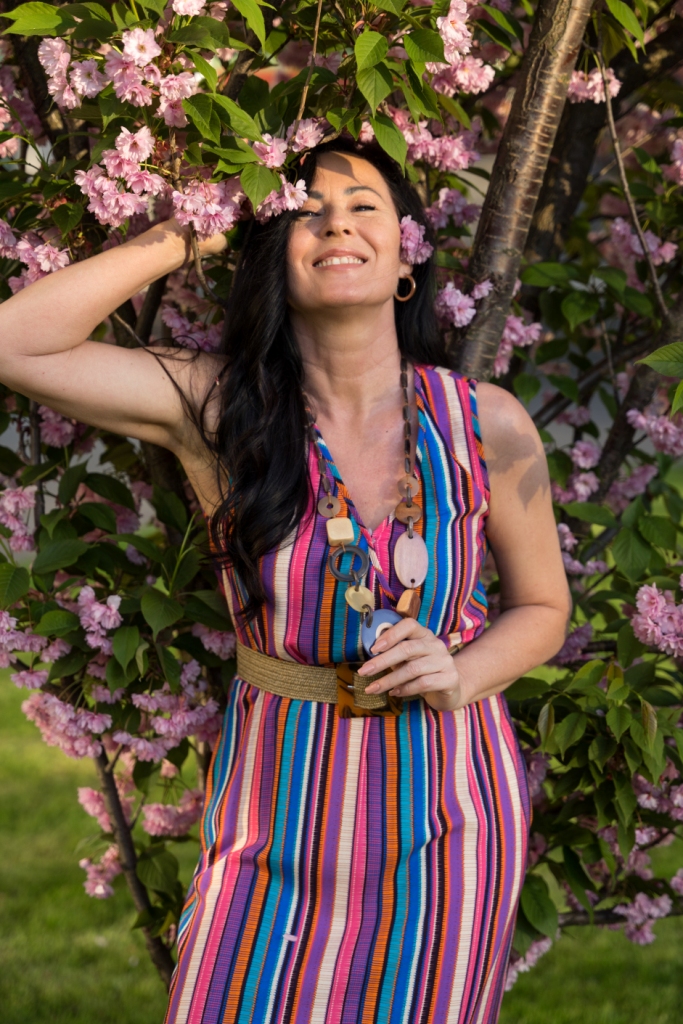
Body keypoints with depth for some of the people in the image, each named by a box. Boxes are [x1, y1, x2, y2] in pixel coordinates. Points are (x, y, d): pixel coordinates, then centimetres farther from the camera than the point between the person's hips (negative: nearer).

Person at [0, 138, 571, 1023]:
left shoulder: (488, 426, -8)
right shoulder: (218, 409, -9)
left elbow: (542, 606, 7)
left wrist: (459, 675, -14)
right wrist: (186, 239, -14)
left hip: (445, 808, 1)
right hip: (279, 804, 0)